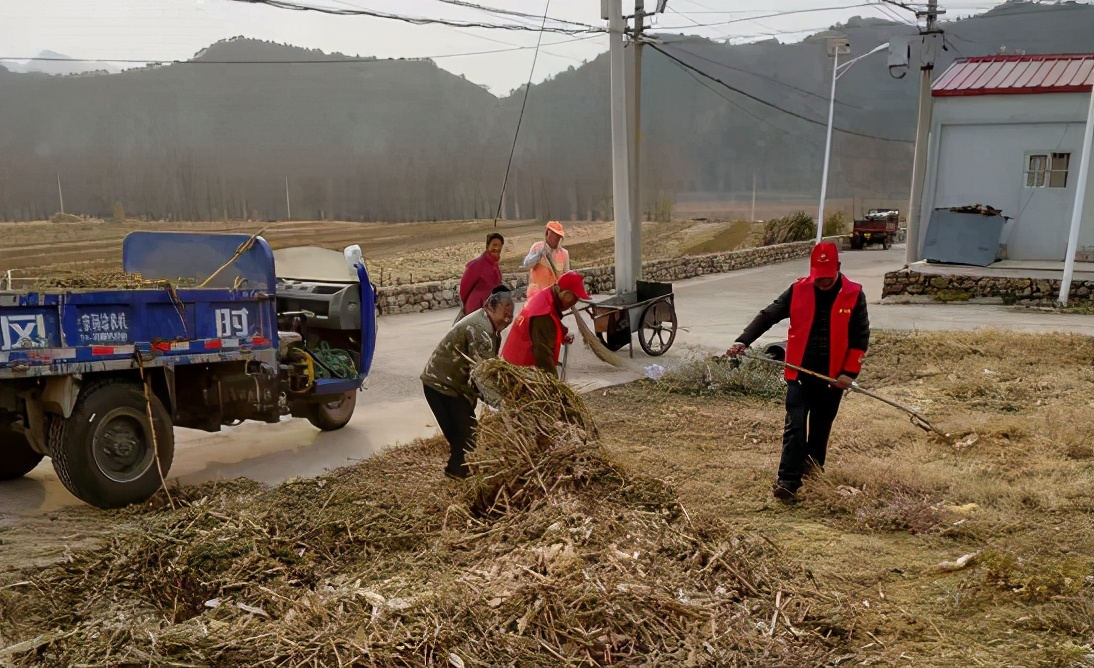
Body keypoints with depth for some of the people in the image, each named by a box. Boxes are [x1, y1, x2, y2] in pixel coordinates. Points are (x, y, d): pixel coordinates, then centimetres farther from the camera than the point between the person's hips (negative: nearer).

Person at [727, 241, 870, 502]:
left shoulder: (853, 295, -5)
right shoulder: (798, 290, -4)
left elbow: (861, 337, -3)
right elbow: (768, 315, -4)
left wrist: (850, 372, -10)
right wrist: (743, 340, -16)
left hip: (832, 375, 1)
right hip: (799, 372, 0)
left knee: (821, 424, 15)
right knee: (795, 426, -6)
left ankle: (813, 462, 38)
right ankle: (787, 481, -8)